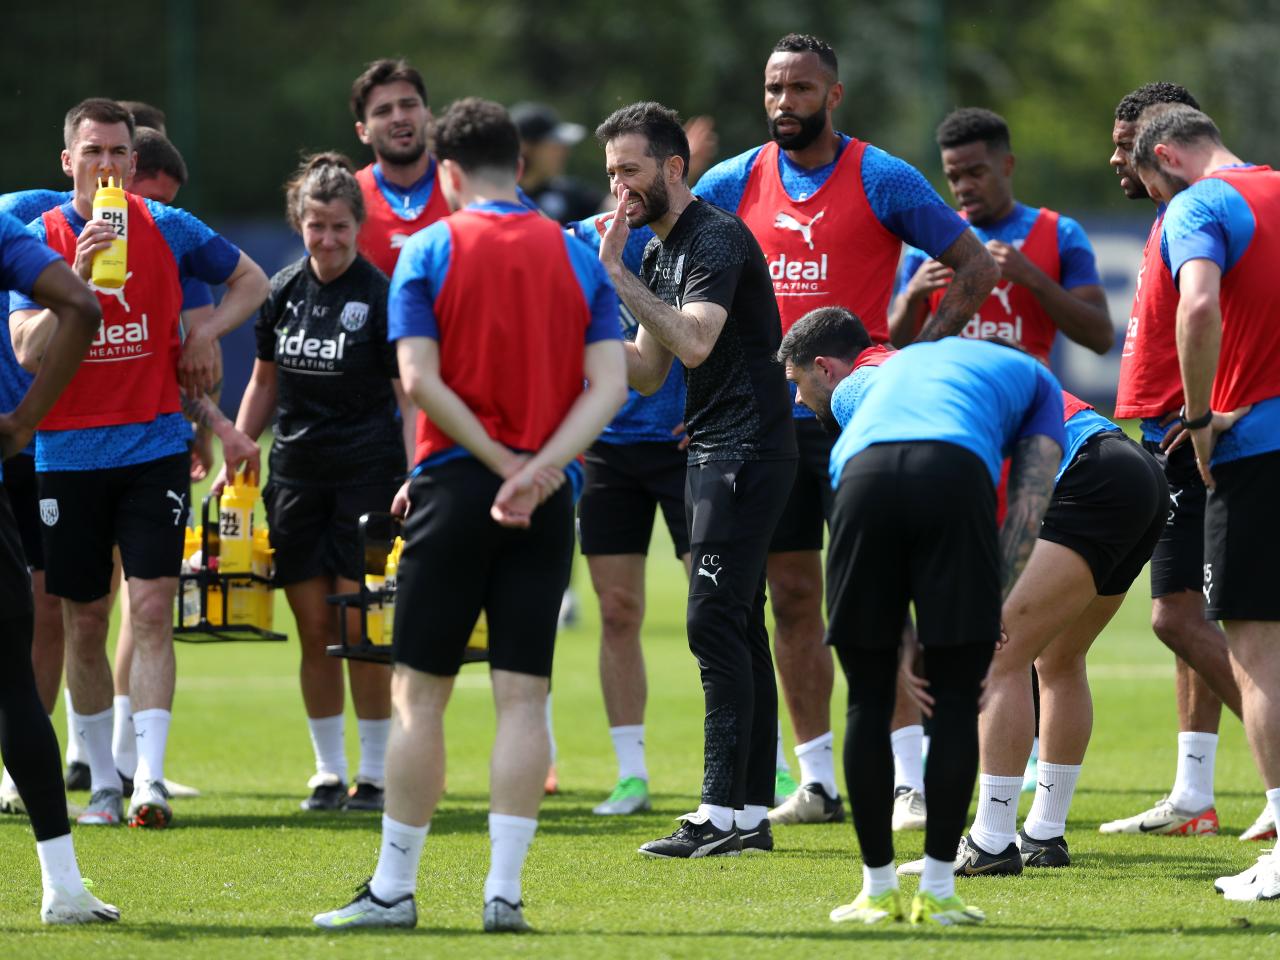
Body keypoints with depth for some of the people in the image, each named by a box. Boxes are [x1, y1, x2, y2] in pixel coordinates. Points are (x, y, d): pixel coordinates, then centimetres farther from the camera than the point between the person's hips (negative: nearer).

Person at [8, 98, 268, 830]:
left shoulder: (169, 230, 1)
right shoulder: (40, 240, -3)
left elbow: (252, 281, 16)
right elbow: (27, 349, -14)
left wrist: (207, 331, -1)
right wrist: (79, 274, -24)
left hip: (154, 447, 0)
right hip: (69, 455, 0)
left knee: (153, 610, -11)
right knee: (84, 623, 6)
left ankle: (150, 779, -15)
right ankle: (104, 782, 18)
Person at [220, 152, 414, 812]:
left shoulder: (382, 297, -8)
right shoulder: (283, 292, 6)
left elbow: (411, 398, -9)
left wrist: (414, 478, -19)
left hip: (366, 473, -4)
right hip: (296, 474, 4)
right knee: (313, 628, 5)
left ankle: (373, 775, 4)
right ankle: (328, 772, 13)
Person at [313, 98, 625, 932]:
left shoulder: (430, 251, -2)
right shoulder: (576, 257, 7)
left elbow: (420, 378, -11)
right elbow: (609, 384, -3)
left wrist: (502, 464, -9)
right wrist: (539, 470, -11)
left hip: (456, 486, -2)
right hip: (548, 500, 3)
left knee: (419, 691, 4)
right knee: (523, 696, 2)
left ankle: (394, 888, 6)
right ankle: (505, 889, -2)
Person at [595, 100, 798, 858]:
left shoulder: (717, 240, -13)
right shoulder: (659, 253, 17)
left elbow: (695, 341, -27)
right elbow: (649, 373, 18)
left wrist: (617, 274, -25)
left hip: (748, 448, -10)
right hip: (711, 453, 10)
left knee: (714, 623, -13)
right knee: (738, 630, 8)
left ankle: (722, 811, -14)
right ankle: (752, 812, 9)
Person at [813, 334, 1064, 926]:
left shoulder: (863, 382, 42)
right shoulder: (1034, 380, 36)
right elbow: (1029, 503, 21)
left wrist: (897, 640, 35)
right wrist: (995, 610, 16)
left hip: (864, 475, 2)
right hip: (956, 472, -2)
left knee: (869, 700, 13)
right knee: (956, 700, 9)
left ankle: (878, 890, 17)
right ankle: (937, 892, 10)